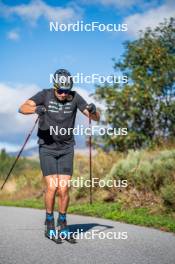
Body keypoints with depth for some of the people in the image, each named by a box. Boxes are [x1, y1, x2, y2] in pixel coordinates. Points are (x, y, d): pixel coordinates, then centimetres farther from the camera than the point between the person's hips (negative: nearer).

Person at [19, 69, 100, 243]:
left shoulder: (75, 98, -4)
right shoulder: (45, 95, -8)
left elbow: (96, 118, -4)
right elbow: (22, 108, -18)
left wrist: (93, 110, -28)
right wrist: (36, 109, -39)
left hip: (66, 149, 1)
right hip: (47, 148, -1)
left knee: (64, 190, -5)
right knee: (52, 187, -10)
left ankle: (62, 222, 17)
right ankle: (49, 223, 10)